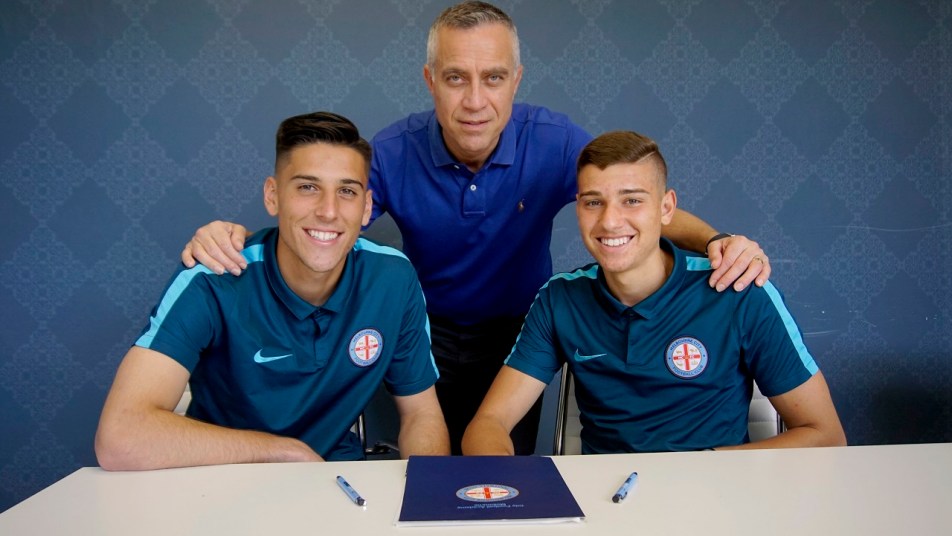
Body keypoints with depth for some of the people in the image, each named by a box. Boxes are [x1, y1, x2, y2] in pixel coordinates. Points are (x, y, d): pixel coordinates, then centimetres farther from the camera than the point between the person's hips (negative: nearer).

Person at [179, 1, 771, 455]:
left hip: (520, 335, 0)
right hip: (430, 336, 0)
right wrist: (236, 238, -39)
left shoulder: (555, 142, -22)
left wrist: (716, 241, -38)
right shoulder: (394, 152, -22)